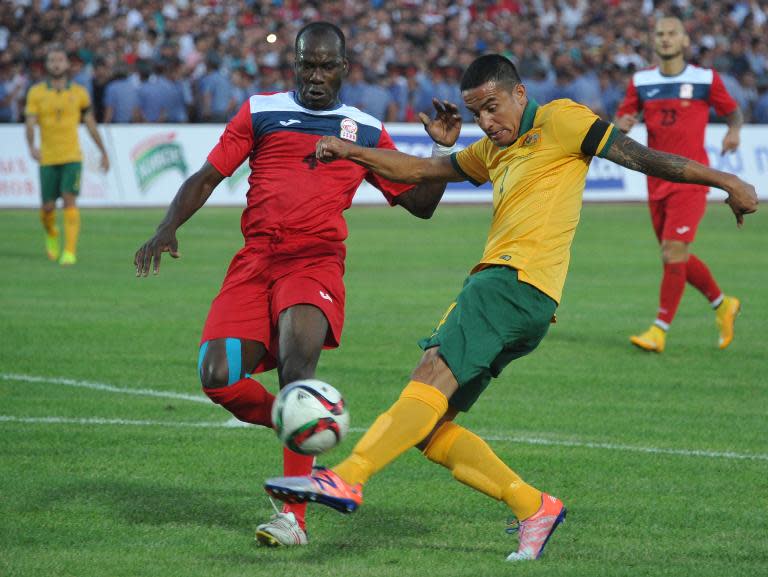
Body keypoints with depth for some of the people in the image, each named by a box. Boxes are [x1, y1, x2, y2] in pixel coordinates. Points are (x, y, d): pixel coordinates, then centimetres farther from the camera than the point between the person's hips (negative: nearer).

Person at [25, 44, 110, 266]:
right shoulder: (36, 93, 0)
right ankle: (51, 234, 37)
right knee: (48, 207, 3)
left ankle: (70, 251, -16)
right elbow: (30, 123, -9)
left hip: (72, 157, 0)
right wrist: (32, 147, -28)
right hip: (47, 158, 0)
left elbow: (91, 124, 13)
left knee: (70, 200, -17)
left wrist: (104, 152, 17)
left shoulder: (79, 93, 4)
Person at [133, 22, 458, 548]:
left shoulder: (366, 131, 16)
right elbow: (207, 176, 12)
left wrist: (445, 148, 5)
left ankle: (294, 518, -28)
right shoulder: (260, 112, 14)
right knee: (218, 378, -14)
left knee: (296, 359, -28)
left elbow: (420, 203, 20)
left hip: (317, 262, -2)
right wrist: (168, 228, -3)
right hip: (256, 259, 2)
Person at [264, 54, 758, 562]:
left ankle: (346, 480, -39)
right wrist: (352, 153, 29)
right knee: (429, 428, 0)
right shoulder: (494, 150, 29)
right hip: (496, 281, 9)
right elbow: (423, 171, 37)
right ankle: (533, 508, -1)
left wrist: (725, 180, -2)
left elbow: (639, 156, 2)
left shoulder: (559, 121, 5)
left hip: (520, 281, -9)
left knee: (434, 372, -26)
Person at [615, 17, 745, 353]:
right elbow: (622, 120, 12)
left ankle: (659, 331, -12)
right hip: (656, 182, 5)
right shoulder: (641, 82, 7)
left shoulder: (705, 79, -1)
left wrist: (733, 131, -12)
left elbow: (732, 111, 10)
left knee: (673, 253, -14)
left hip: (690, 179, -5)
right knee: (677, 258, 11)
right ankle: (723, 304, 34)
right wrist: (622, 126, -12)